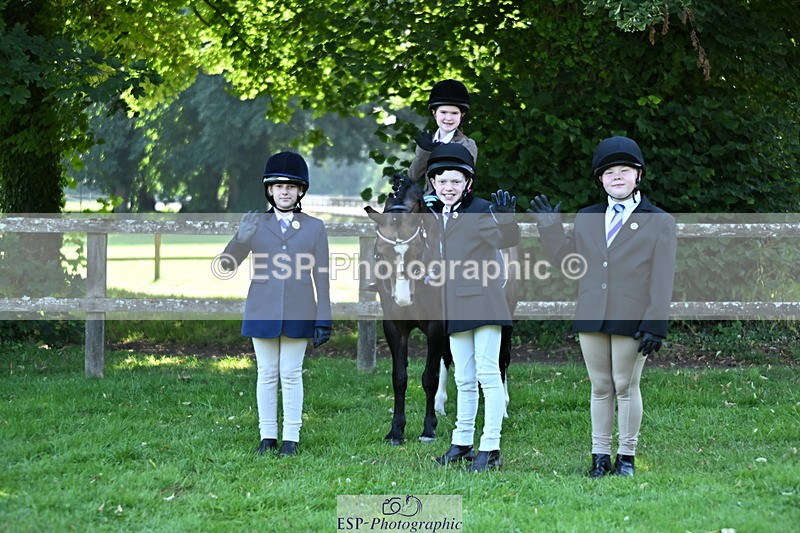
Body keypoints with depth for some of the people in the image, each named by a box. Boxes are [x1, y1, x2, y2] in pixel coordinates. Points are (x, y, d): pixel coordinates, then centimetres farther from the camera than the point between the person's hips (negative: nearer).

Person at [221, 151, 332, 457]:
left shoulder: (314, 228, 6)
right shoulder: (255, 225, 7)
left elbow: (321, 277, 3)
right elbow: (227, 265, 1)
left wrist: (324, 320, -3)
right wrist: (240, 239, -19)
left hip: (298, 315, -1)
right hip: (263, 313, 1)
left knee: (291, 374, 1)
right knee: (267, 374, 5)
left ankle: (291, 438, 7)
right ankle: (267, 436, 10)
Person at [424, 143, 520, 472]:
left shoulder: (481, 210, -8)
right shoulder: (434, 217, 13)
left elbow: (507, 240, -22)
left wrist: (506, 219, -42)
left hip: (483, 303, -7)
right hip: (454, 307, 7)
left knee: (488, 374, -7)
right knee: (464, 380, 13)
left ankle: (490, 448, -6)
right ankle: (462, 444, 20)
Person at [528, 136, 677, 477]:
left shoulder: (660, 223, 1)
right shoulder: (586, 219, 14)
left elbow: (662, 280, -4)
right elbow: (567, 258, 18)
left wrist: (654, 325, -11)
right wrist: (549, 227, 7)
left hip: (631, 321, -4)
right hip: (592, 319, 4)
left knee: (626, 387, 2)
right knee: (600, 388, 8)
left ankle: (626, 456, 11)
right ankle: (600, 456, 14)